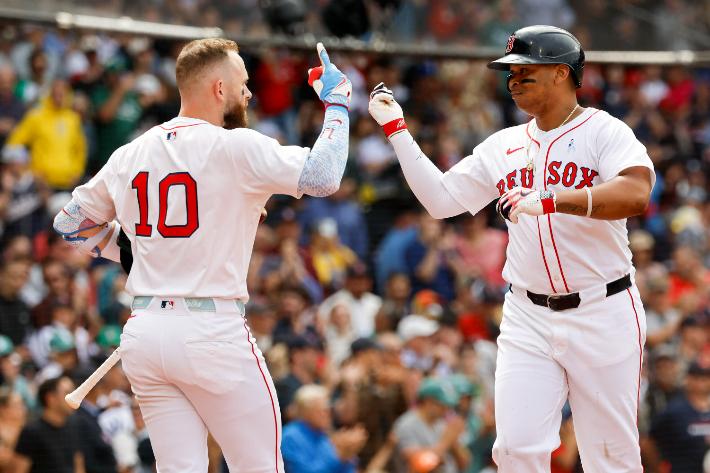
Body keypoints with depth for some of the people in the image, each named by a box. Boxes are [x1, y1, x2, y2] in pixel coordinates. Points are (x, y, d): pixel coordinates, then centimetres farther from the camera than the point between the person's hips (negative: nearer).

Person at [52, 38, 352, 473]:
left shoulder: (129, 155, 10)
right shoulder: (233, 148, -9)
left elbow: (70, 223, 20)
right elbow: (323, 175, -14)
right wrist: (337, 102, 0)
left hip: (144, 336, 6)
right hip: (212, 332, -6)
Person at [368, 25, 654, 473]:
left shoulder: (604, 131, -7)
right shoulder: (503, 146, 12)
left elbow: (636, 194, -25)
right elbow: (441, 199, 13)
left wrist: (549, 201, -35)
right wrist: (396, 129, 8)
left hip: (602, 314, -5)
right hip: (528, 319, 5)